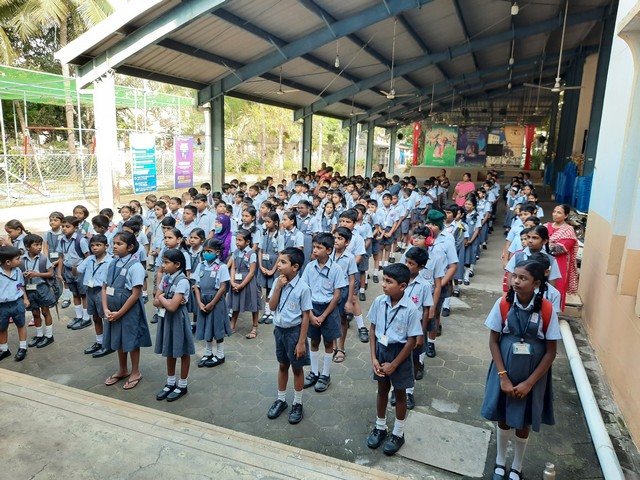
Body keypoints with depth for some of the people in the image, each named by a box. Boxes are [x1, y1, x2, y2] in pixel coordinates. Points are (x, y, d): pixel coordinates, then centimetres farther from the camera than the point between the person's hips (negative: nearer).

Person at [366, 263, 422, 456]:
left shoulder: (410, 309, -22)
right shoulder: (379, 302, -11)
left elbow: (412, 341, -16)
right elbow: (373, 330, -2)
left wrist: (394, 364, -12)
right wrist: (373, 358, -6)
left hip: (399, 352, -3)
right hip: (381, 349, 4)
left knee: (399, 393, 15)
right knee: (382, 389, 20)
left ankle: (398, 434, 34)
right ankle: (380, 428, 40)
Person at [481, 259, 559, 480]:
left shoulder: (547, 309, -17)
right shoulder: (503, 304, -15)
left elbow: (550, 352, -9)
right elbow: (493, 341, -8)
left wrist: (529, 383, -11)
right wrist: (503, 377, -12)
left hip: (533, 377, 0)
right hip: (505, 373, 1)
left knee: (524, 423, 16)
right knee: (503, 419, 17)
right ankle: (500, 462, 41)